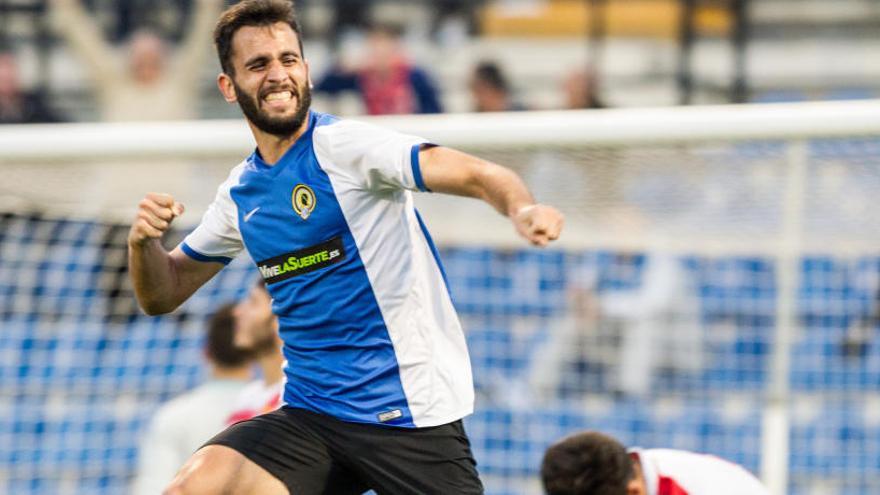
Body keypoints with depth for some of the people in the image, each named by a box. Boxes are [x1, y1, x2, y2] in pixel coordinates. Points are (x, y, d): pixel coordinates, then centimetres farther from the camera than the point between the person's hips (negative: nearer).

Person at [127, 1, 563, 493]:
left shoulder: (343, 145, -9)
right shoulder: (241, 193, 11)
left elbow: (477, 174, -20)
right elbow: (164, 294, 21)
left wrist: (522, 207, -42)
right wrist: (144, 241, -1)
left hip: (410, 414, -5)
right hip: (310, 413, 5)